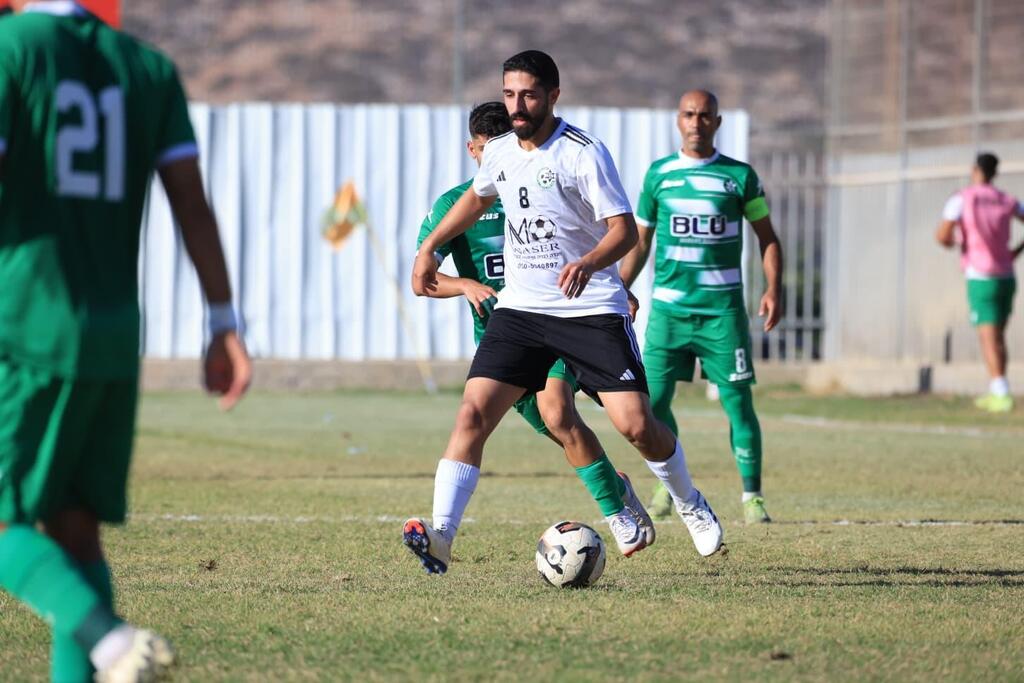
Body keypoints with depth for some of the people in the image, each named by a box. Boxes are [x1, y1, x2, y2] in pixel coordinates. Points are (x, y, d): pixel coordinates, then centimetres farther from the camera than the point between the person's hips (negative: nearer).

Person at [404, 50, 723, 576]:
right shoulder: (499, 153, 6)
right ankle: (441, 536, -20)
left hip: (591, 309, -4)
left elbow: (624, 229, -18)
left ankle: (691, 507, 22)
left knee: (636, 423, -8)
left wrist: (589, 263, -37)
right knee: (473, 412, -15)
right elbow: (477, 198, 30)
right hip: (521, 309, 4)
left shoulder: (584, 153, -12)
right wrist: (430, 245, 26)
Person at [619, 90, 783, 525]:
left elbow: (766, 236, 10)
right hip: (668, 306, 2)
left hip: (723, 309, -2)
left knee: (738, 402, -5)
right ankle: (667, 486, 16)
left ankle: (752, 497, 4)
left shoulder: (739, 176, 4)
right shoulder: (659, 175, 9)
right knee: (652, 401, -3)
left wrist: (773, 290, -3)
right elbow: (639, 241, 16)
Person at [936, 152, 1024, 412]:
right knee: (998, 336, 15)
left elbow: (942, 236, -13)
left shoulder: (961, 199, -6)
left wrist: (952, 243, 9)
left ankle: (1001, 394, -19)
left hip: (980, 277, -5)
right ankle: (996, 392, 18)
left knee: (988, 337, -8)